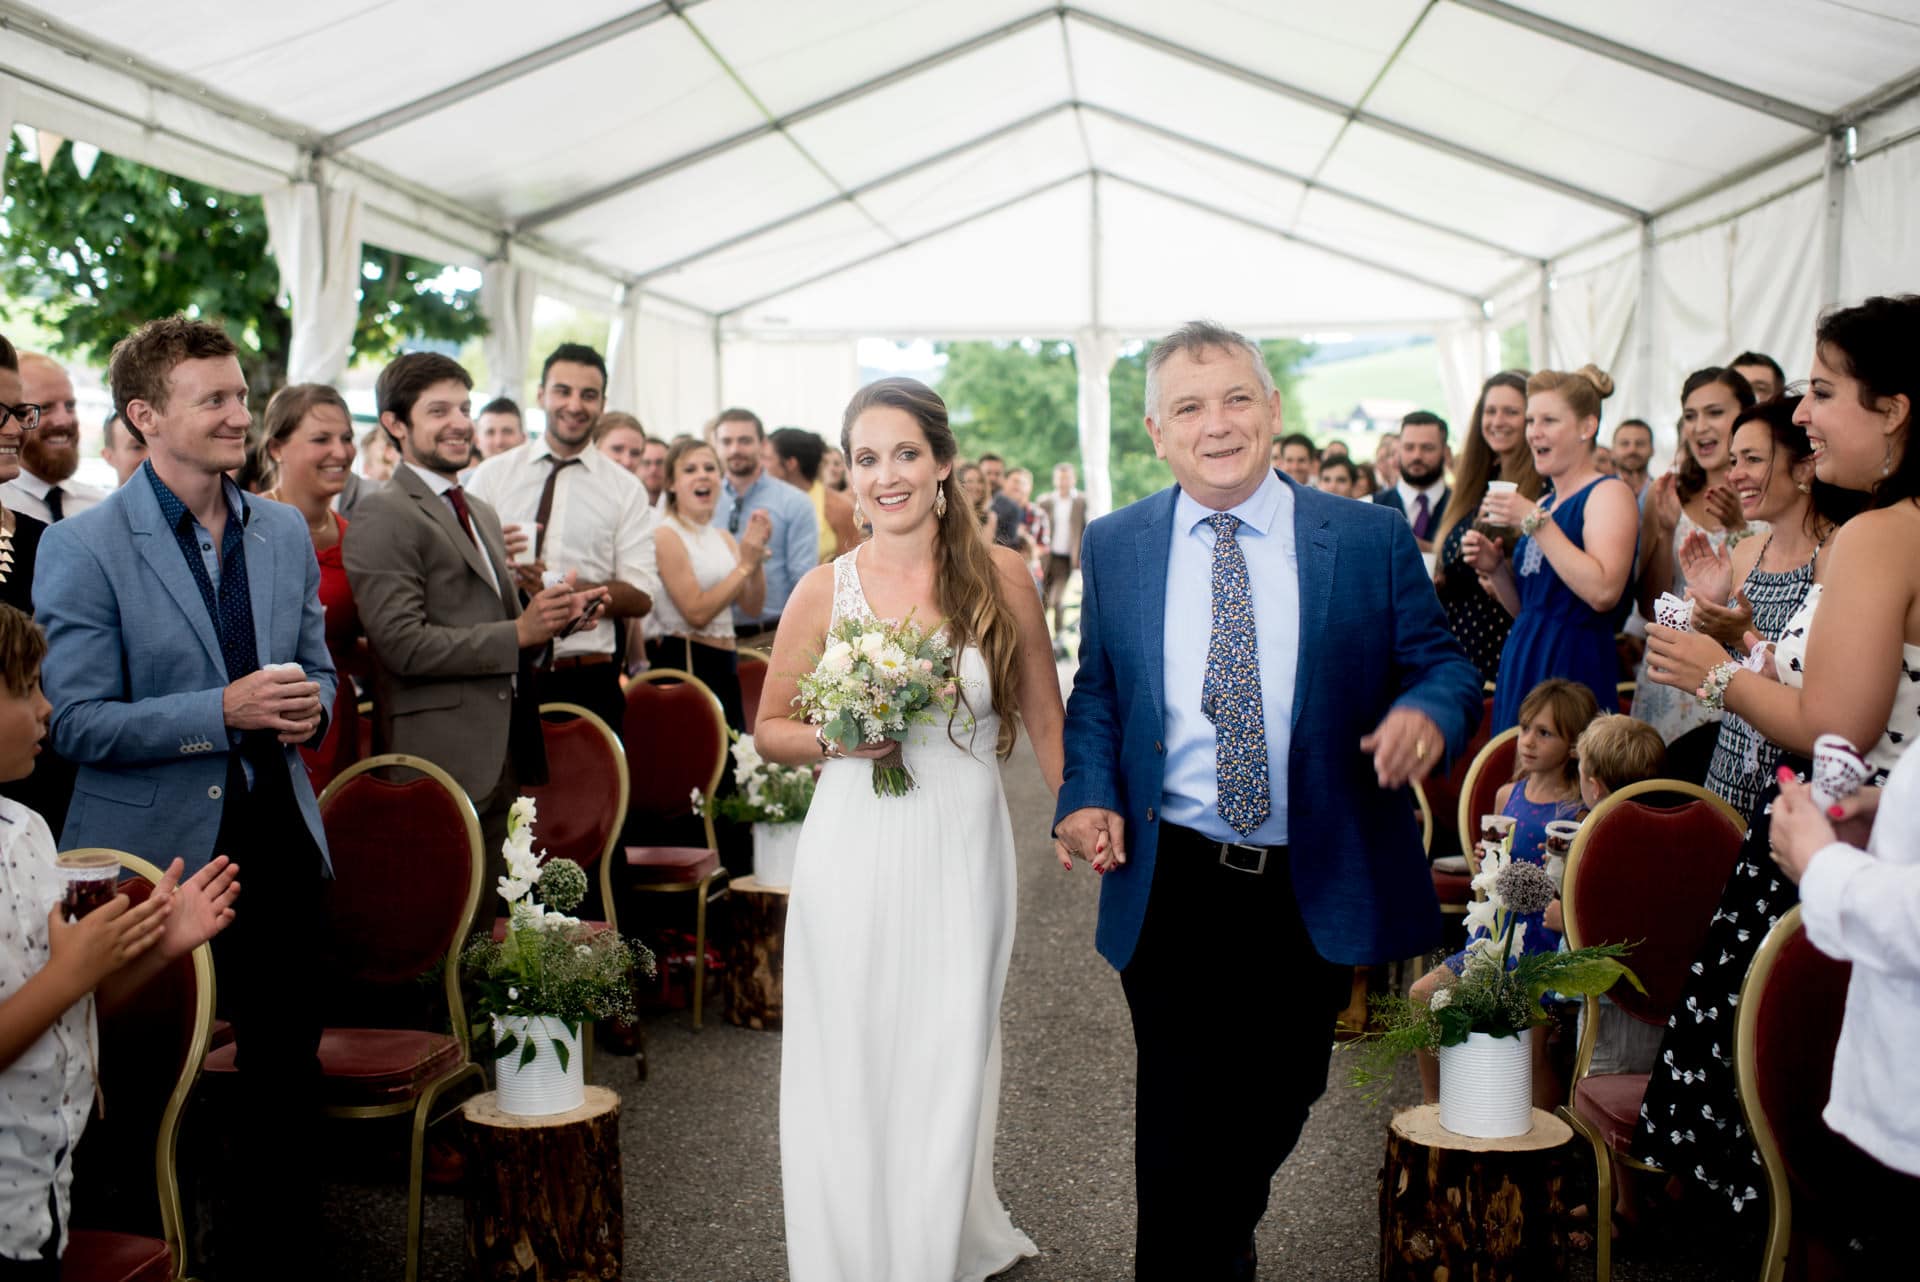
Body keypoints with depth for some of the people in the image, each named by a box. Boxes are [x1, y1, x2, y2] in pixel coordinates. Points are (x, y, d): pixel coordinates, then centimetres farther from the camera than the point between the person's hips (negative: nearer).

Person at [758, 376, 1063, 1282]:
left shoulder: (1000, 578, -1)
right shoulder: (824, 590, 0)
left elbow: (1044, 721, 7)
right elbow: (769, 730, 8)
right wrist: (836, 739, -11)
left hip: (963, 851, 0)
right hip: (853, 856, 0)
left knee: (948, 1069, 6)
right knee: (849, 1071, 6)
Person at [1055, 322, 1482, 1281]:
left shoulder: (1370, 537, -3)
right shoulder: (1114, 546, 3)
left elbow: (1443, 664, 1)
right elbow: (1096, 693, 9)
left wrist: (1429, 709, -22)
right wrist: (1087, 795, -8)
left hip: (1320, 889, 1)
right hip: (1173, 888, 0)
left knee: (1274, 1112, 19)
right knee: (1181, 1138, 3)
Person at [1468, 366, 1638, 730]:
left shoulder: (1609, 493, -6)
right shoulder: (1543, 504, 17)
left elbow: (1603, 591, -21)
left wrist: (1536, 522, -16)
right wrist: (1495, 567, 3)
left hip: (1574, 669, -7)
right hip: (1520, 668, 7)